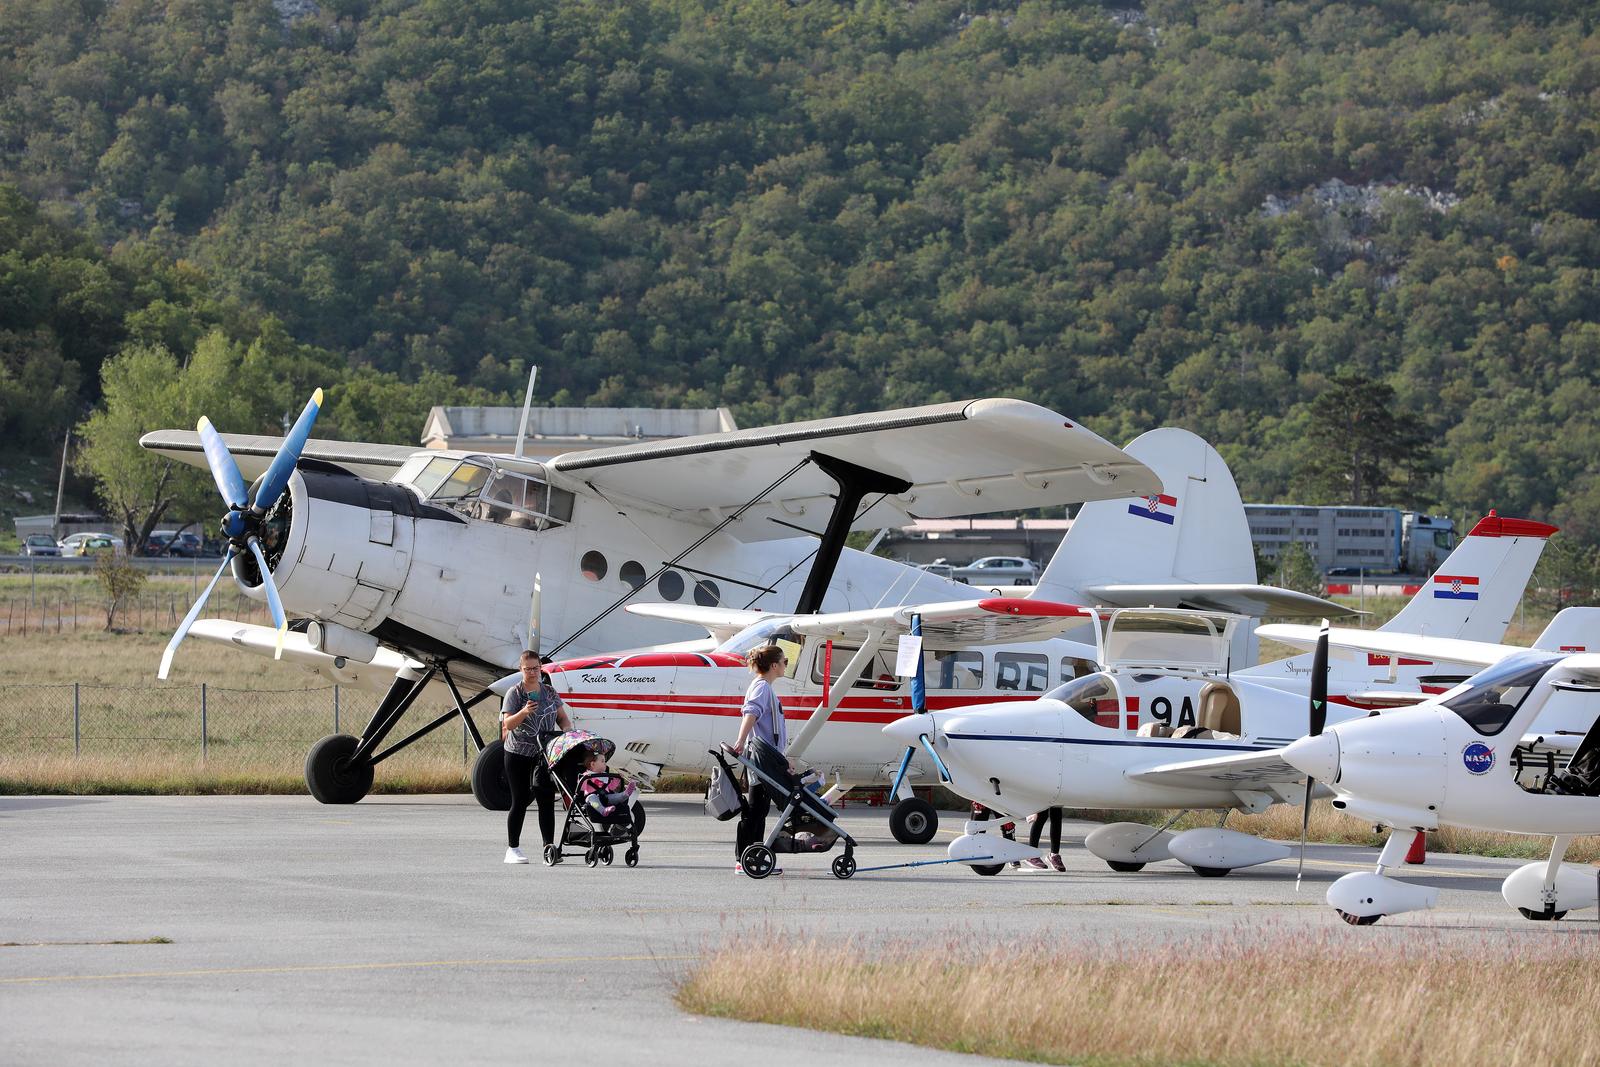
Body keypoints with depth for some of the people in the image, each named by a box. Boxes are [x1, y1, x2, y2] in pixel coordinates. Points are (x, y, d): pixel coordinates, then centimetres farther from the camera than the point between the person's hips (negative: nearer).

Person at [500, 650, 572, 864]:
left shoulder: (549, 692, 9)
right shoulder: (515, 693, -4)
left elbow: (563, 718, 12)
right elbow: (508, 724, -12)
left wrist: (567, 732, -8)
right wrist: (524, 712, -29)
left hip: (544, 755, 3)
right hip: (518, 755, -3)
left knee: (547, 801, -1)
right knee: (520, 800, -1)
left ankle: (549, 848, 1)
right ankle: (512, 849, 7)